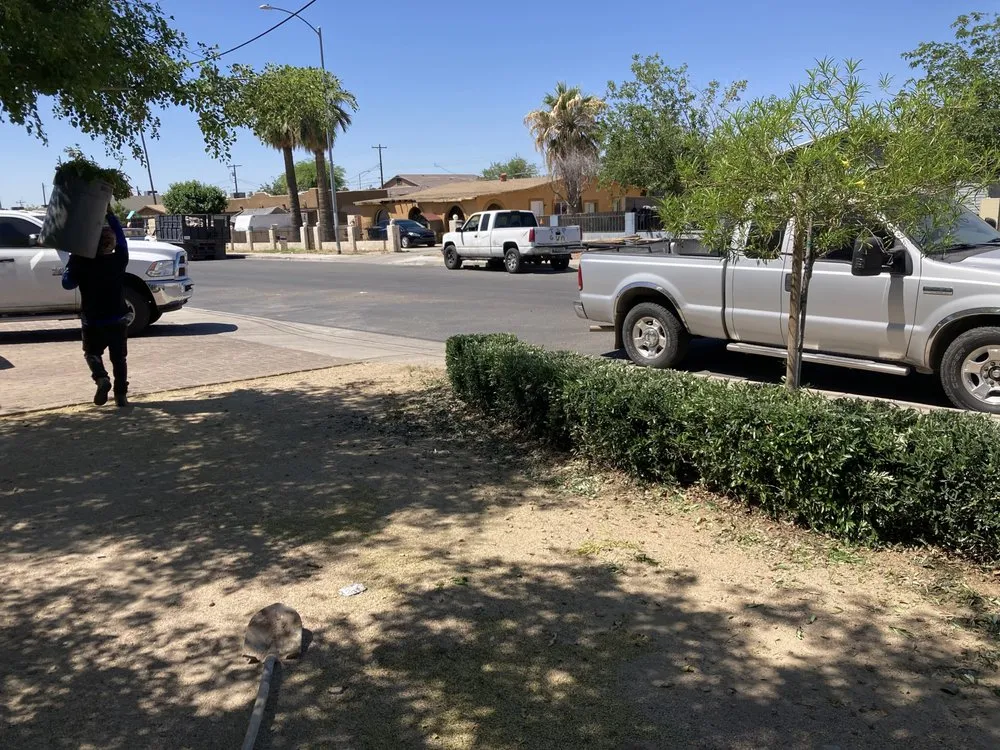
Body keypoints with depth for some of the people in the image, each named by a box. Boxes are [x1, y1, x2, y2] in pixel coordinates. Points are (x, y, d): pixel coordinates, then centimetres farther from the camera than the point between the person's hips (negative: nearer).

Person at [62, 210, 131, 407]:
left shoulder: (84, 262, -12)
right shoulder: (119, 260, -7)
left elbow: (67, 283, -4)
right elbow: (122, 240, 10)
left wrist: (73, 262, 7)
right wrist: (110, 215, 15)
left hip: (93, 321, -1)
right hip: (118, 320, 1)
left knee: (92, 353, 16)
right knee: (119, 358, 11)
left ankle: (101, 379, -12)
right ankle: (121, 394, 6)